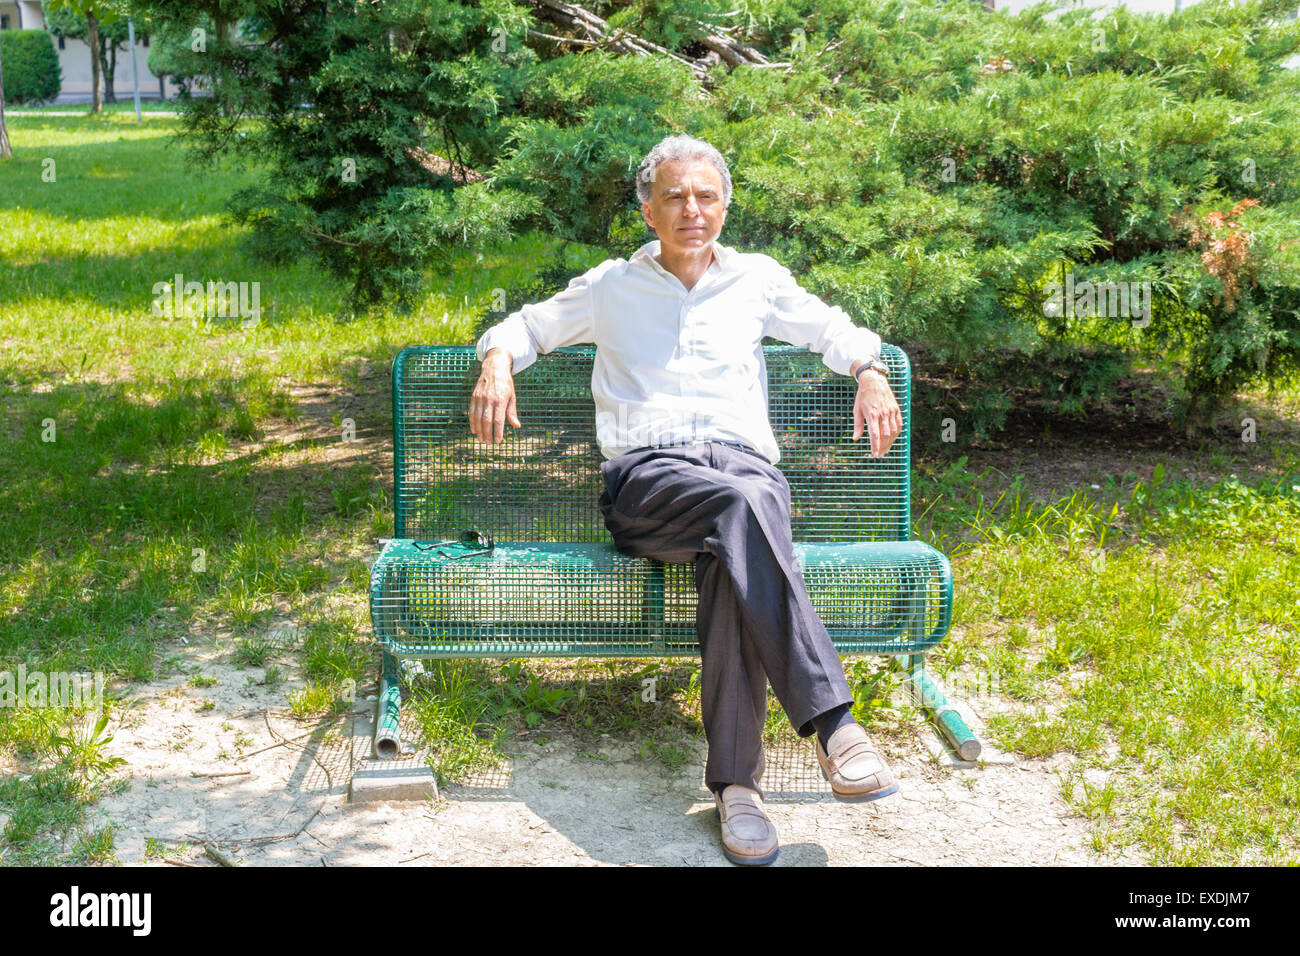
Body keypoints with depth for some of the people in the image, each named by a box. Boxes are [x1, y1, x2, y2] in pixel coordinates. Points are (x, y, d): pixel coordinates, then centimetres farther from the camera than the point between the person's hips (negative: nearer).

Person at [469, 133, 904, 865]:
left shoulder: (757, 279, 23)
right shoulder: (611, 287, 19)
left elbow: (835, 330, 34)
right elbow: (525, 325, 29)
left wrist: (870, 372, 12)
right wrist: (498, 361, 5)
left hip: (747, 466, 2)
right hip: (648, 476, -2)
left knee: (732, 556, -39)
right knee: (742, 503, -39)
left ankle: (736, 780, -40)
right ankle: (831, 718, -48)